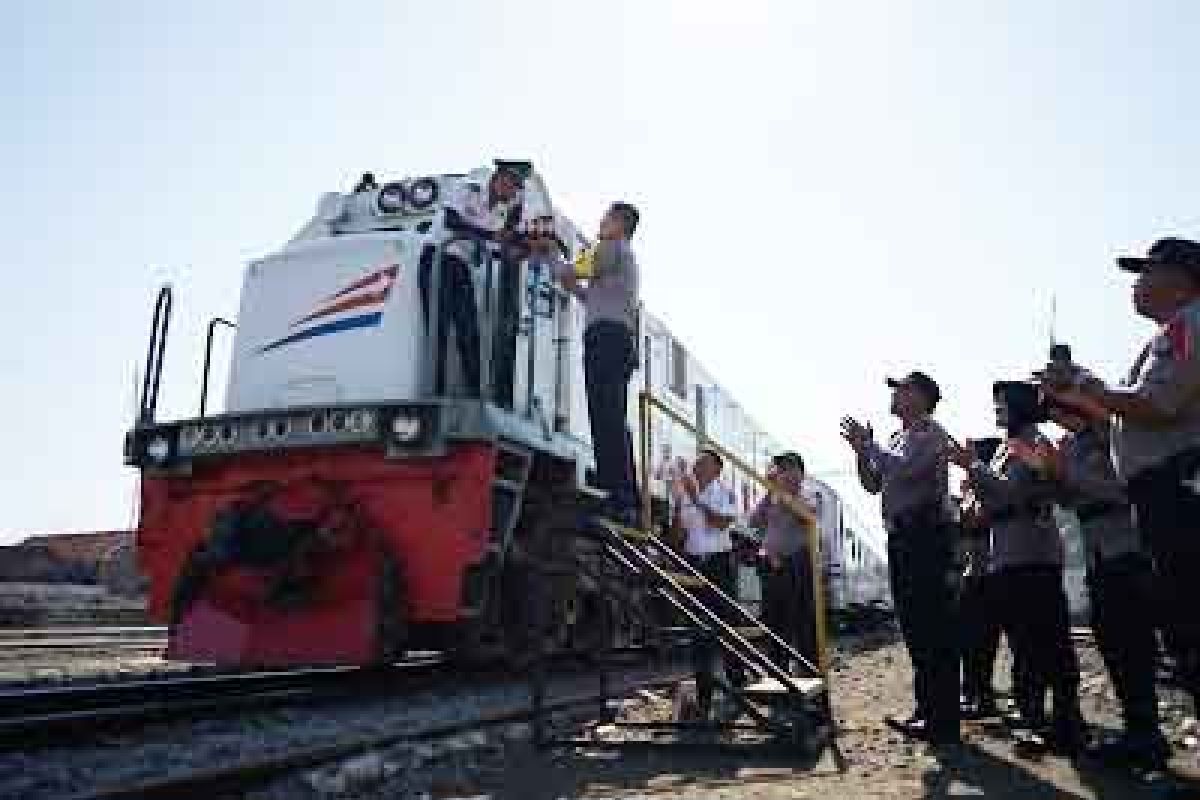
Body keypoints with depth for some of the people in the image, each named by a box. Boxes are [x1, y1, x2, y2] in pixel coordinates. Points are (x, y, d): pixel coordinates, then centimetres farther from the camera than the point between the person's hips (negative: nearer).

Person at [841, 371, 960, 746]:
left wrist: (868, 443, -10)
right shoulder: (898, 438, 20)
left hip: (926, 535, -9)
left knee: (933, 628, -7)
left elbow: (902, 469, -22)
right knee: (914, 626, 12)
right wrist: (861, 450, 9)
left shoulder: (929, 432, -6)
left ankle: (943, 720, -1)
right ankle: (926, 708, 22)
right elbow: (873, 484, 22)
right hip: (902, 538, 9)